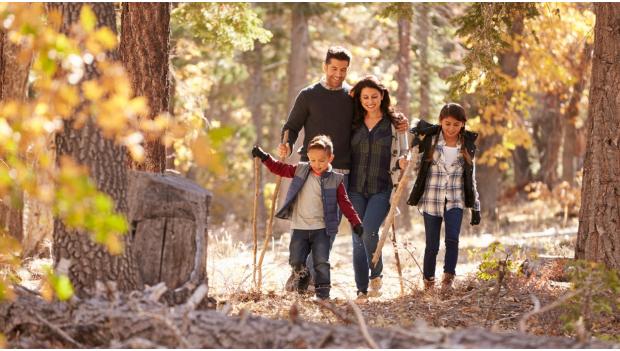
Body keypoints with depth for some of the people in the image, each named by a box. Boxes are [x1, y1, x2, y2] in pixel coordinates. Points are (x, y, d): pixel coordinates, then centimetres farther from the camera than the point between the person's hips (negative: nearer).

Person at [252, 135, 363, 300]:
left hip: (321, 229, -2)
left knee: (321, 262, -6)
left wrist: (356, 222, -6)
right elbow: (280, 168, 15)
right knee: (296, 261, 1)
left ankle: (323, 293, 2)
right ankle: (301, 279, 31)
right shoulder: (300, 170, 4)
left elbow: (344, 203, 0)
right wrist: (264, 157, 6)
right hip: (299, 227, 2)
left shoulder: (335, 180, -2)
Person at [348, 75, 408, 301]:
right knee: (358, 239, 0)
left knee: (369, 230, -20)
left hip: (382, 189, -3)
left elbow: (402, 154, 10)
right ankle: (362, 291, 7)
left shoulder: (395, 124, 5)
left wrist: (402, 162, -10)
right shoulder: (353, 124, 9)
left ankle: (376, 275, 5)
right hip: (356, 189, 3)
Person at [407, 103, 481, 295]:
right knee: (432, 245, 1)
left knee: (452, 239, -19)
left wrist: (476, 208, 10)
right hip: (432, 199, -1)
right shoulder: (429, 139, -2)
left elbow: (471, 179, 11)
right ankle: (428, 283, 18)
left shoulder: (467, 146, 5)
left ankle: (448, 278, -8)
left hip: (455, 201, 1)